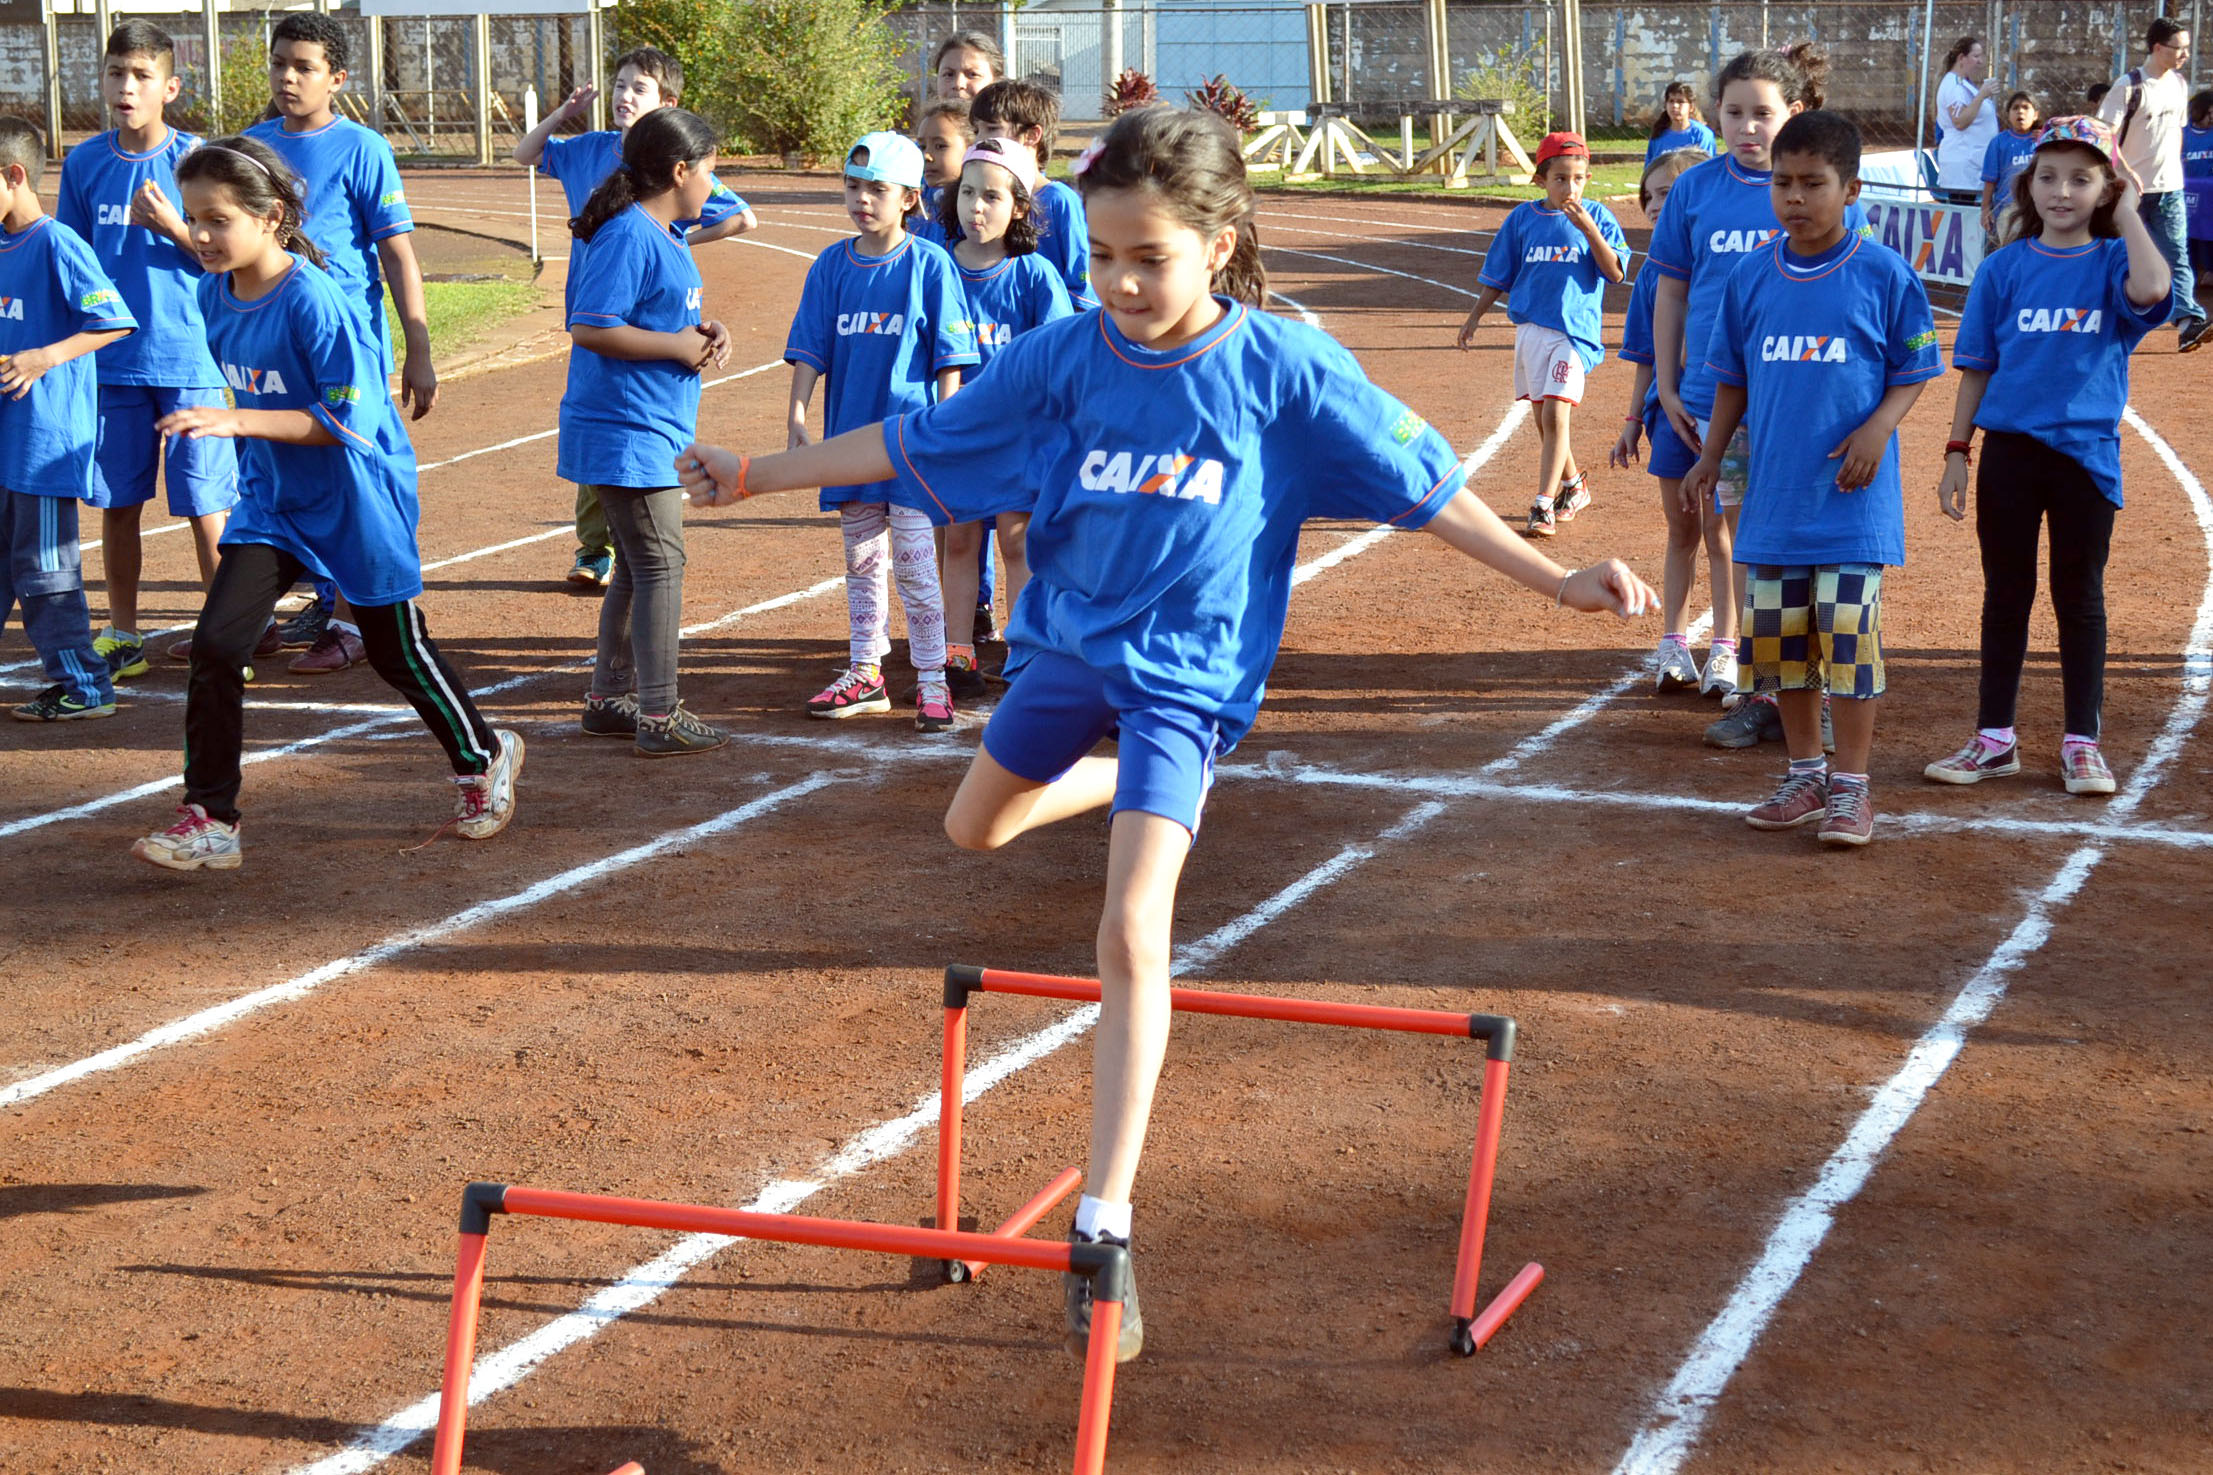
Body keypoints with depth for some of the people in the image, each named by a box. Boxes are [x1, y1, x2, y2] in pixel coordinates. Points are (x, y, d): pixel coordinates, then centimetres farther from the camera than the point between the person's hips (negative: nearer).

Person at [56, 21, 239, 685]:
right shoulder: (84, 163, 6)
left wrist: (171, 226, -19)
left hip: (190, 359, -3)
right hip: (112, 361, 3)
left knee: (206, 505, -2)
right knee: (117, 503, 9)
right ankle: (121, 637, 21)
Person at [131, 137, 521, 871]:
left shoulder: (316, 301, -24)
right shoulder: (215, 294, -2)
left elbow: (352, 419, -28)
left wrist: (237, 422, -32)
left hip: (356, 506, -6)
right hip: (270, 503, 6)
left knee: (398, 651, 12)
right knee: (214, 644, -9)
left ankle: (485, 758, 39)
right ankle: (209, 823, -3)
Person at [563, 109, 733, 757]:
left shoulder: (666, 235, 14)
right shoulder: (628, 235, -17)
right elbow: (590, 329, -23)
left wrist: (706, 332, 5)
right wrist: (678, 346, -17)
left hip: (654, 432, 11)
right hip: (626, 433, -11)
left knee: (639, 567, 17)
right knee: (660, 567, -6)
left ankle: (610, 699, 27)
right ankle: (659, 717, -1)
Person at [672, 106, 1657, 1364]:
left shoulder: (1283, 367, -15)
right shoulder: (1064, 358, -8)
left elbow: (1422, 484, -9)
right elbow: (912, 444, 2)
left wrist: (1555, 578, -12)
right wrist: (755, 475, 5)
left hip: (1185, 671, -5)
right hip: (1070, 643, 5)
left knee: (1133, 931, -17)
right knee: (976, 829, 25)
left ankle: (1106, 1225, -11)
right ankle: (1141, 787, 54)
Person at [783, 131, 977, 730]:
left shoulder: (929, 264, -5)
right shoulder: (831, 266, 5)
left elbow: (949, 359, -5)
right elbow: (810, 348, 5)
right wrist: (797, 415, -5)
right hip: (850, 433, 4)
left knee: (915, 563, -3)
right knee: (860, 562, 13)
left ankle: (932, 682, 5)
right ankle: (865, 675, 23)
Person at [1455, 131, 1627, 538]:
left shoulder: (1596, 217, 0)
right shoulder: (1522, 217, 6)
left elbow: (1615, 272, -9)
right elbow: (1498, 274, 13)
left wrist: (1588, 228, -18)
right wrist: (1474, 317, 10)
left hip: (1574, 331, -4)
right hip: (1530, 329, 4)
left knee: (1555, 415, -14)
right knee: (1544, 420, 12)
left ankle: (1543, 506, -14)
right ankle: (1573, 487, 33)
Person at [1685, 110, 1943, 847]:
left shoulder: (1884, 274, -6)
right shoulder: (1750, 279, 5)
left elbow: (1913, 371, 1)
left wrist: (1878, 427, -15)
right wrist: (1712, 454, 4)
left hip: (1852, 497, -4)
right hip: (1773, 497, 4)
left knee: (1847, 637, -5)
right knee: (1778, 638, 9)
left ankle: (1851, 787, 7)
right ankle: (1806, 776, 24)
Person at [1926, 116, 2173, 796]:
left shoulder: (2113, 261, -1)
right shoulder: (2004, 268, 3)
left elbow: (2151, 290, -26)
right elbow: (1976, 367, 6)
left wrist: (2127, 213, -15)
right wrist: (1957, 452, 0)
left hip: (2086, 452, -1)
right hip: (2009, 450, 2)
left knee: (2080, 594, 7)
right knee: (2006, 593, 9)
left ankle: (2082, 741, 16)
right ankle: (1994, 739, 18)